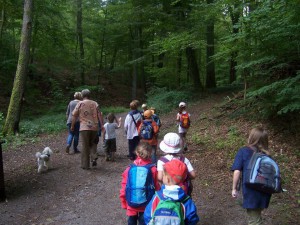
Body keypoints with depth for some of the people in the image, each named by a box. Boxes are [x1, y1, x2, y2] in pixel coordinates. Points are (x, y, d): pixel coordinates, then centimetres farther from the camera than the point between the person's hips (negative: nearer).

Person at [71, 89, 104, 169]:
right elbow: (99, 115, -1)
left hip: (84, 128, -2)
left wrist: (72, 126, 12)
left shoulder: (80, 103, 1)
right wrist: (102, 125, 2)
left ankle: (85, 165, 10)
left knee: (85, 147, 5)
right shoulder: (95, 103, 6)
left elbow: (74, 116, 2)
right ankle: (94, 158, 2)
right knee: (93, 144, 22)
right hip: (94, 127, 2)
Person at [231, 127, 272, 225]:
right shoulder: (266, 155, 5)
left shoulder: (243, 151, -6)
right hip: (264, 192, 5)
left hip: (251, 191, -5)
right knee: (257, 216, 27)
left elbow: (237, 171, -12)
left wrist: (234, 188, -3)